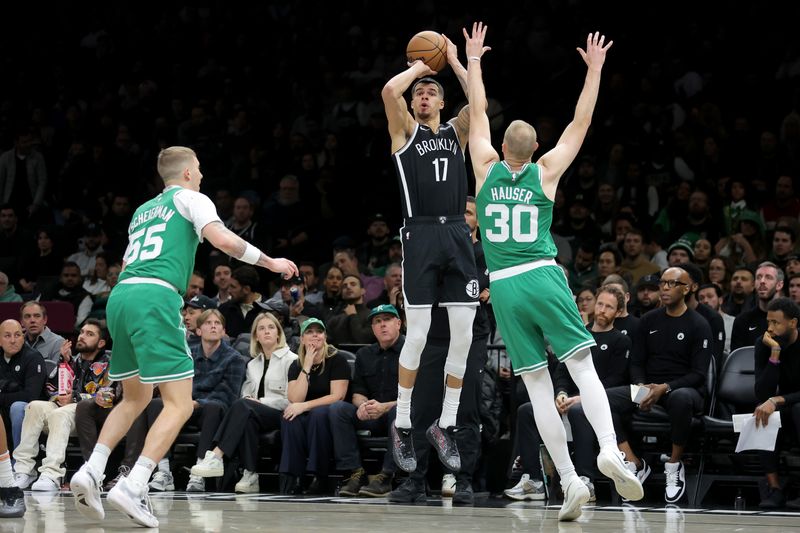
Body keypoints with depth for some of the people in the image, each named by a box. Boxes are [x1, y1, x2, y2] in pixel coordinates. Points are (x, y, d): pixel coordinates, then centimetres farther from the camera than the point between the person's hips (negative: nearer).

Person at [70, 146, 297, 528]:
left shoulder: (143, 210, 29)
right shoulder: (190, 198, 9)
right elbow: (222, 239, -6)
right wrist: (270, 262, 4)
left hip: (120, 296, 8)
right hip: (155, 297, -8)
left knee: (136, 398, 23)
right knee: (179, 405, -7)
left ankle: (91, 471, 5)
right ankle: (133, 487, -23)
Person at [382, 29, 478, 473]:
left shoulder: (456, 132, 18)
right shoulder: (405, 131, 8)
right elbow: (390, 91, -10)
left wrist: (455, 63, 8)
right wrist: (418, 67, 6)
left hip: (457, 235, 4)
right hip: (420, 235, -4)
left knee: (463, 333, -1)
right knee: (417, 333, -7)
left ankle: (445, 424, 9)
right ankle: (402, 424, 6)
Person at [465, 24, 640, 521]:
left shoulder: (488, 168, 7)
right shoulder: (545, 172, 5)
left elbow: (478, 112, 19)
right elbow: (581, 122, 12)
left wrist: (473, 59, 28)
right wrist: (594, 70, 17)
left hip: (504, 287, 1)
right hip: (543, 278, -1)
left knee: (539, 386, 0)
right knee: (584, 368, -7)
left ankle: (570, 480, -8)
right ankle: (609, 449, -31)